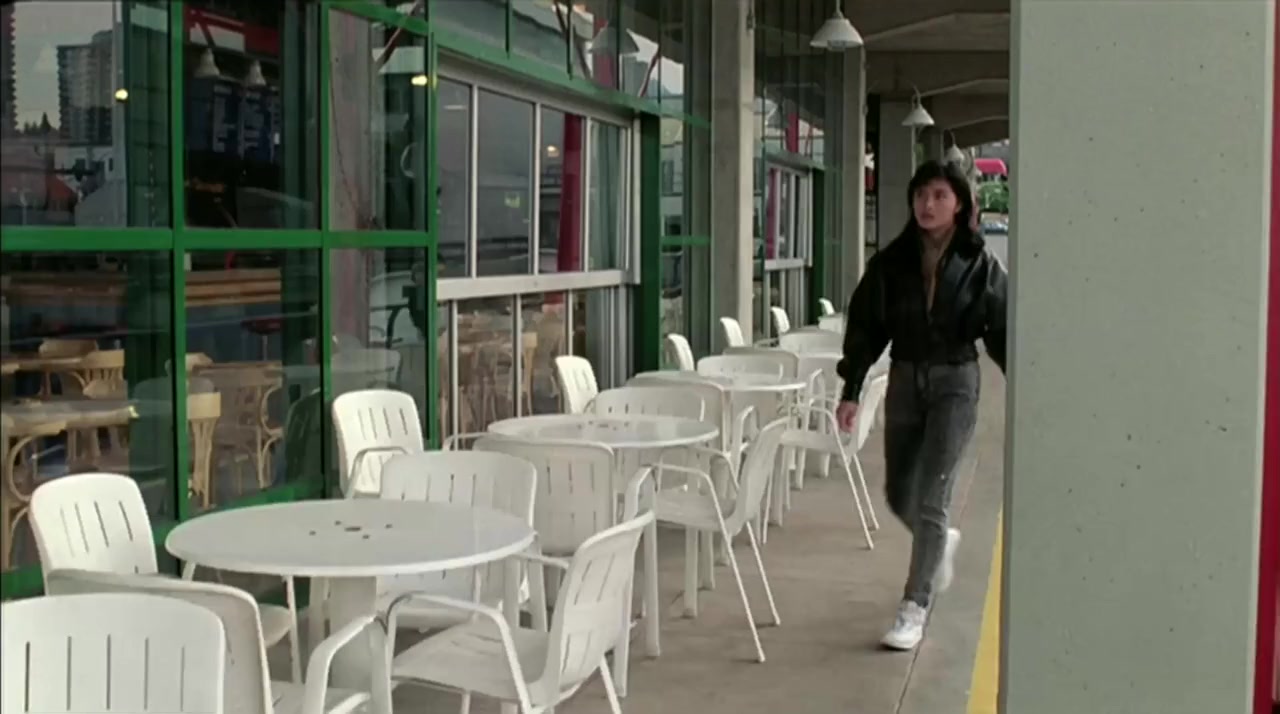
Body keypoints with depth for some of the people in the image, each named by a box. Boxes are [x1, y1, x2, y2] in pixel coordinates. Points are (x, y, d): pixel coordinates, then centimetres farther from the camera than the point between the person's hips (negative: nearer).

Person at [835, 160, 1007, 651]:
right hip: (904, 380, 4)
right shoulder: (892, 262, 1)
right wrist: (850, 392, 0)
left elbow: (1002, 332, -2)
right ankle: (942, 543, 45)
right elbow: (865, 327, 4)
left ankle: (914, 609, -1)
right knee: (899, 495, 12)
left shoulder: (979, 265, -5)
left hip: (955, 382, -3)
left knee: (930, 499, -8)